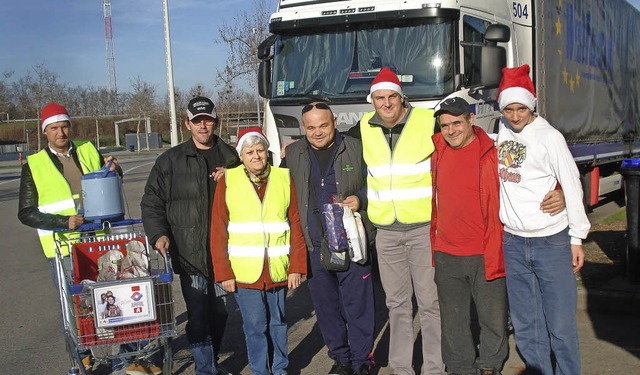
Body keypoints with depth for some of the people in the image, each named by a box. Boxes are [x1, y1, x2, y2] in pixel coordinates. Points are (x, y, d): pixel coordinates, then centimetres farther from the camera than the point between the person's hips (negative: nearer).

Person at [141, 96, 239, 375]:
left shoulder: (230, 158, 9)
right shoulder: (171, 161, 2)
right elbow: (151, 203, 3)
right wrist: (158, 234, -12)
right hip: (189, 254, -3)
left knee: (219, 312, 13)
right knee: (197, 315, -6)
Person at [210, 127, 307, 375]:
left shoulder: (284, 179, 0)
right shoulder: (227, 182, -3)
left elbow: (296, 226, 1)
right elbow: (218, 232, -3)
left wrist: (297, 267, -3)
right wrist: (223, 272, -7)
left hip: (278, 270, 1)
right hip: (244, 271, -1)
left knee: (278, 323, 16)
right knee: (254, 326, 10)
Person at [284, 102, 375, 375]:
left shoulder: (356, 149, 0)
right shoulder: (292, 154, 8)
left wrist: (361, 199, -12)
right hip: (315, 247, 3)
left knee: (357, 304, 1)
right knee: (326, 307, 12)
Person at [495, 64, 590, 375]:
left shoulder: (549, 137, -8)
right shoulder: (500, 130, 5)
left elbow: (571, 186, -5)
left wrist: (577, 237, -5)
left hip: (551, 242, -4)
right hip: (513, 243, 4)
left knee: (560, 324, 0)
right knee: (525, 324, 11)